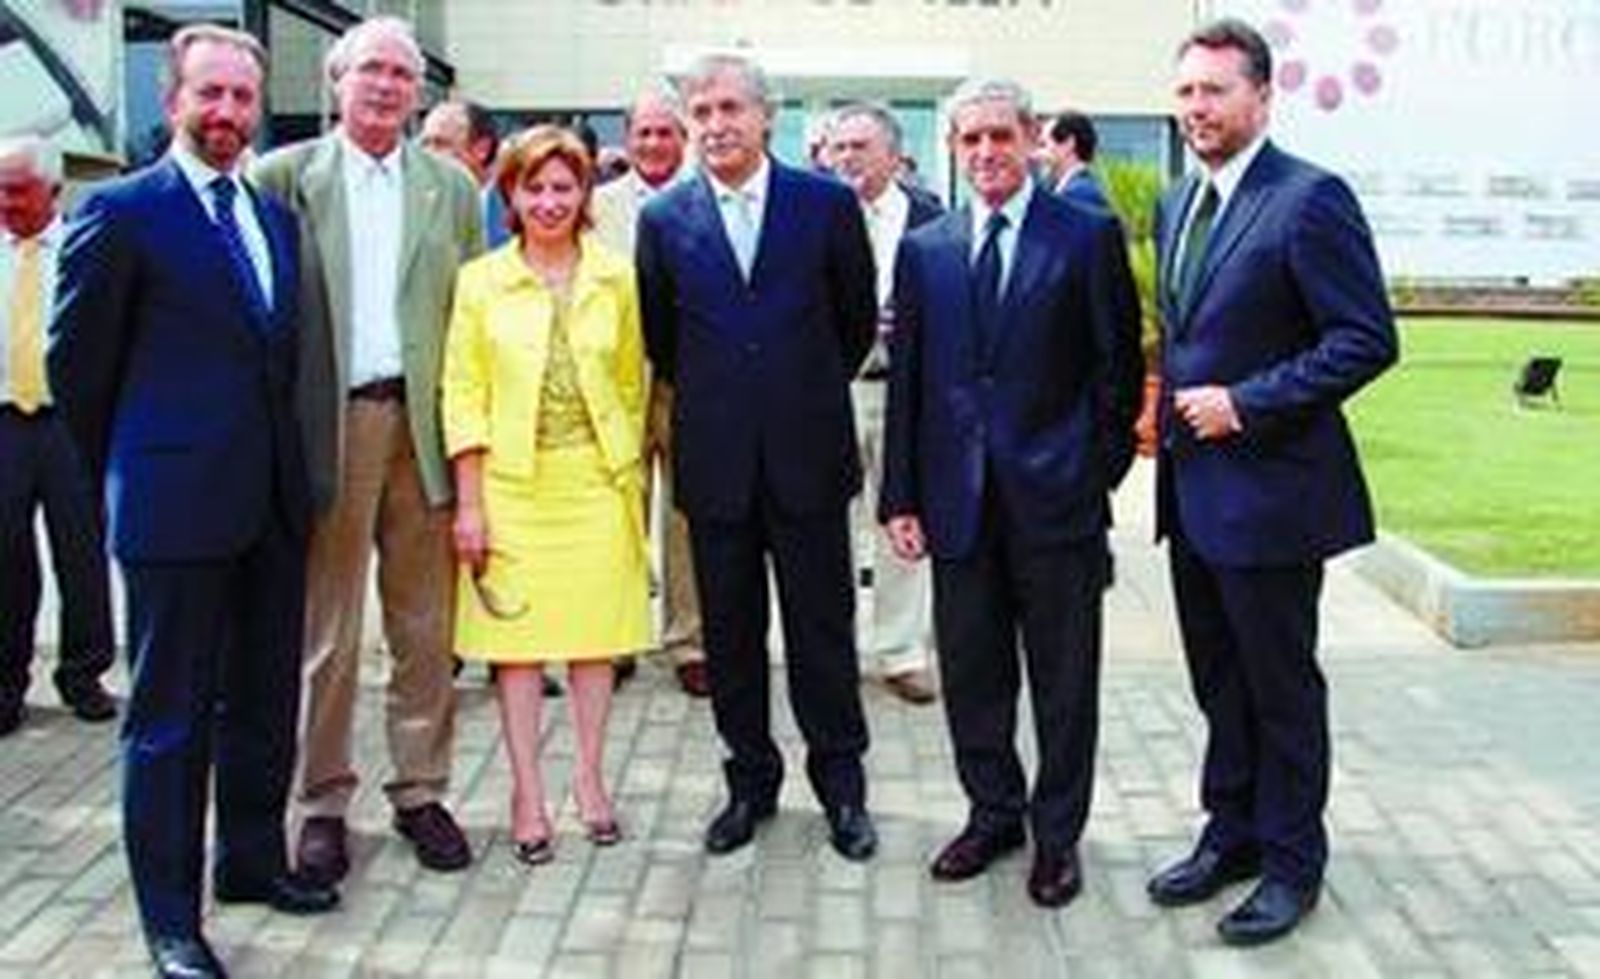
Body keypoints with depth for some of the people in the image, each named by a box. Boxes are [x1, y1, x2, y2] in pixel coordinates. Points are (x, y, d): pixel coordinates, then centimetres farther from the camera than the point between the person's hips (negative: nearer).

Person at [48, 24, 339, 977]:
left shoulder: (276, 217, 13)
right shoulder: (121, 211, -7)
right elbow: (77, 359, -3)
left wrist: (284, 463, 11)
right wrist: (127, 471, 4)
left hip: (272, 501, 6)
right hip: (175, 504, -6)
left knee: (264, 700, 16)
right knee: (171, 713, 3)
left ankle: (253, 857, 33)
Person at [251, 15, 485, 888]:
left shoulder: (452, 187, 10)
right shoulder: (284, 176, 3)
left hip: (423, 423, 2)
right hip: (326, 423, -2)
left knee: (425, 627, 8)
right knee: (324, 629, 5)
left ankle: (420, 790, 21)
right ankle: (324, 803, 17)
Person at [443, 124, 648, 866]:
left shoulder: (616, 279, 4)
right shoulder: (480, 281, 0)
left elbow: (633, 386, 10)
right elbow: (463, 395, -1)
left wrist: (633, 479, 7)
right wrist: (468, 502, -5)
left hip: (597, 481, 1)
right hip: (512, 484, -1)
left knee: (596, 631, 6)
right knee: (516, 636, 3)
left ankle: (589, 777, 20)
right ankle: (527, 790, 13)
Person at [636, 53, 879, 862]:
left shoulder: (828, 205, -2)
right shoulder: (664, 219, 2)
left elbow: (858, 319, 8)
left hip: (809, 455, -1)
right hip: (714, 459, 2)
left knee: (823, 627, 6)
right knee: (729, 630, 10)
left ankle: (840, 781, 20)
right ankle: (751, 780, 24)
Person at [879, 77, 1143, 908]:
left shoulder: (1089, 237, -2)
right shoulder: (924, 250, 8)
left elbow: (1118, 366, -1)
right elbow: (905, 379, 8)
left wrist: (1099, 474, -4)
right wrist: (900, 496, 4)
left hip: (1056, 497, -3)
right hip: (957, 498, 3)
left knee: (1063, 677, 8)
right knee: (970, 672, 12)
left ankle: (1057, 832, 23)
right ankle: (993, 812, 30)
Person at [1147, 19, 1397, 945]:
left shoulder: (1311, 198, -13)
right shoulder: (1178, 204, 12)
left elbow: (1368, 339, -17)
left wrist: (1245, 404, -19)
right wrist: (1169, 403, 6)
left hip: (1268, 485, -7)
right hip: (1192, 484, 8)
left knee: (1282, 685, 6)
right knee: (1218, 680, 17)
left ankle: (1291, 859, 21)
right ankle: (1232, 833, 33)